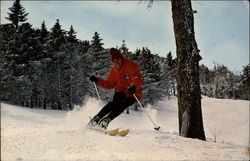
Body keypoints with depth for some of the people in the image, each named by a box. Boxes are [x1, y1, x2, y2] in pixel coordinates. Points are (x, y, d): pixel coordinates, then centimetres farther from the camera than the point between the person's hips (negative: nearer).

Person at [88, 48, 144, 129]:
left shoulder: (131, 65, -12)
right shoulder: (114, 70, 7)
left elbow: (139, 78, -20)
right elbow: (109, 84, 14)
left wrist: (133, 86, -40)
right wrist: (98, 81, 1)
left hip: (132, 93, -4)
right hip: (120, 91, 4)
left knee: (121, 106, -28)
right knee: (114, 103, -24)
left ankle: (106, 120, -29)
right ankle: (96, 119, -24)